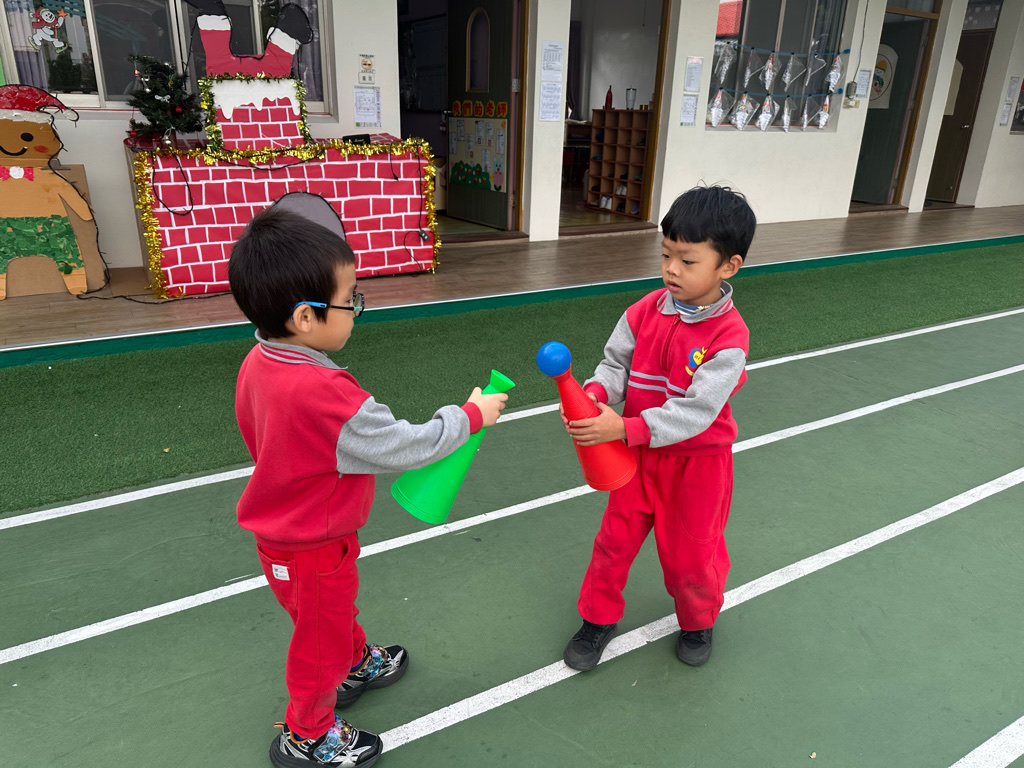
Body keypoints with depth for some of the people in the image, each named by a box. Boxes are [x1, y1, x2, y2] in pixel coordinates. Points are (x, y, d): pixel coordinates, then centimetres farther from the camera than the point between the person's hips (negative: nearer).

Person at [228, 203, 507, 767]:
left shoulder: (260, 362, -11)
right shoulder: (326, 396, -39)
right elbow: (403, 447, -29)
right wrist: (470, 415, -15)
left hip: (284, 528, 8)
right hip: (313, 550, -8)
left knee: (336, 609, 33)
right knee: (323, 640, 18)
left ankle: (358, 664, 60)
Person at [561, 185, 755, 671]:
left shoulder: (728, 337, -23)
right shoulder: (646, 311, -8)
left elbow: (694, 412, -29)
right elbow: (615, 363, -2)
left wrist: (625, 429, -38)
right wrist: (595, 394, -25)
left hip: (697, 461, -4)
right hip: (639, 453, 4)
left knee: (691, 553, 14)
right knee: (616, 537, 14)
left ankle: (698, 621, 46)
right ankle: (599, 618, 38)